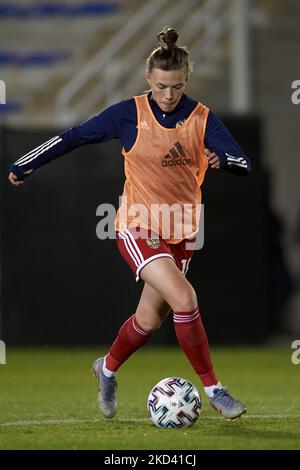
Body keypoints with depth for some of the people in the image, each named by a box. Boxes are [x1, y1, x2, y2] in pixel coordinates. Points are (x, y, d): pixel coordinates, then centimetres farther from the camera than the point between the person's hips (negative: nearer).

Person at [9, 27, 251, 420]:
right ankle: (213, 389, -12)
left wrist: (222, 159, -36)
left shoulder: (202, 118, -5)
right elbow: (74, 137, 0)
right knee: (184, 299, -23)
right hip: (137, 228, -4)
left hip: (180, 232, 4)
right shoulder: (129, 114, -10)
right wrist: (24, 166, 6)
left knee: (150, 320, 13)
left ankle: (107, 369, 43)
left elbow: (244, 164, -13)